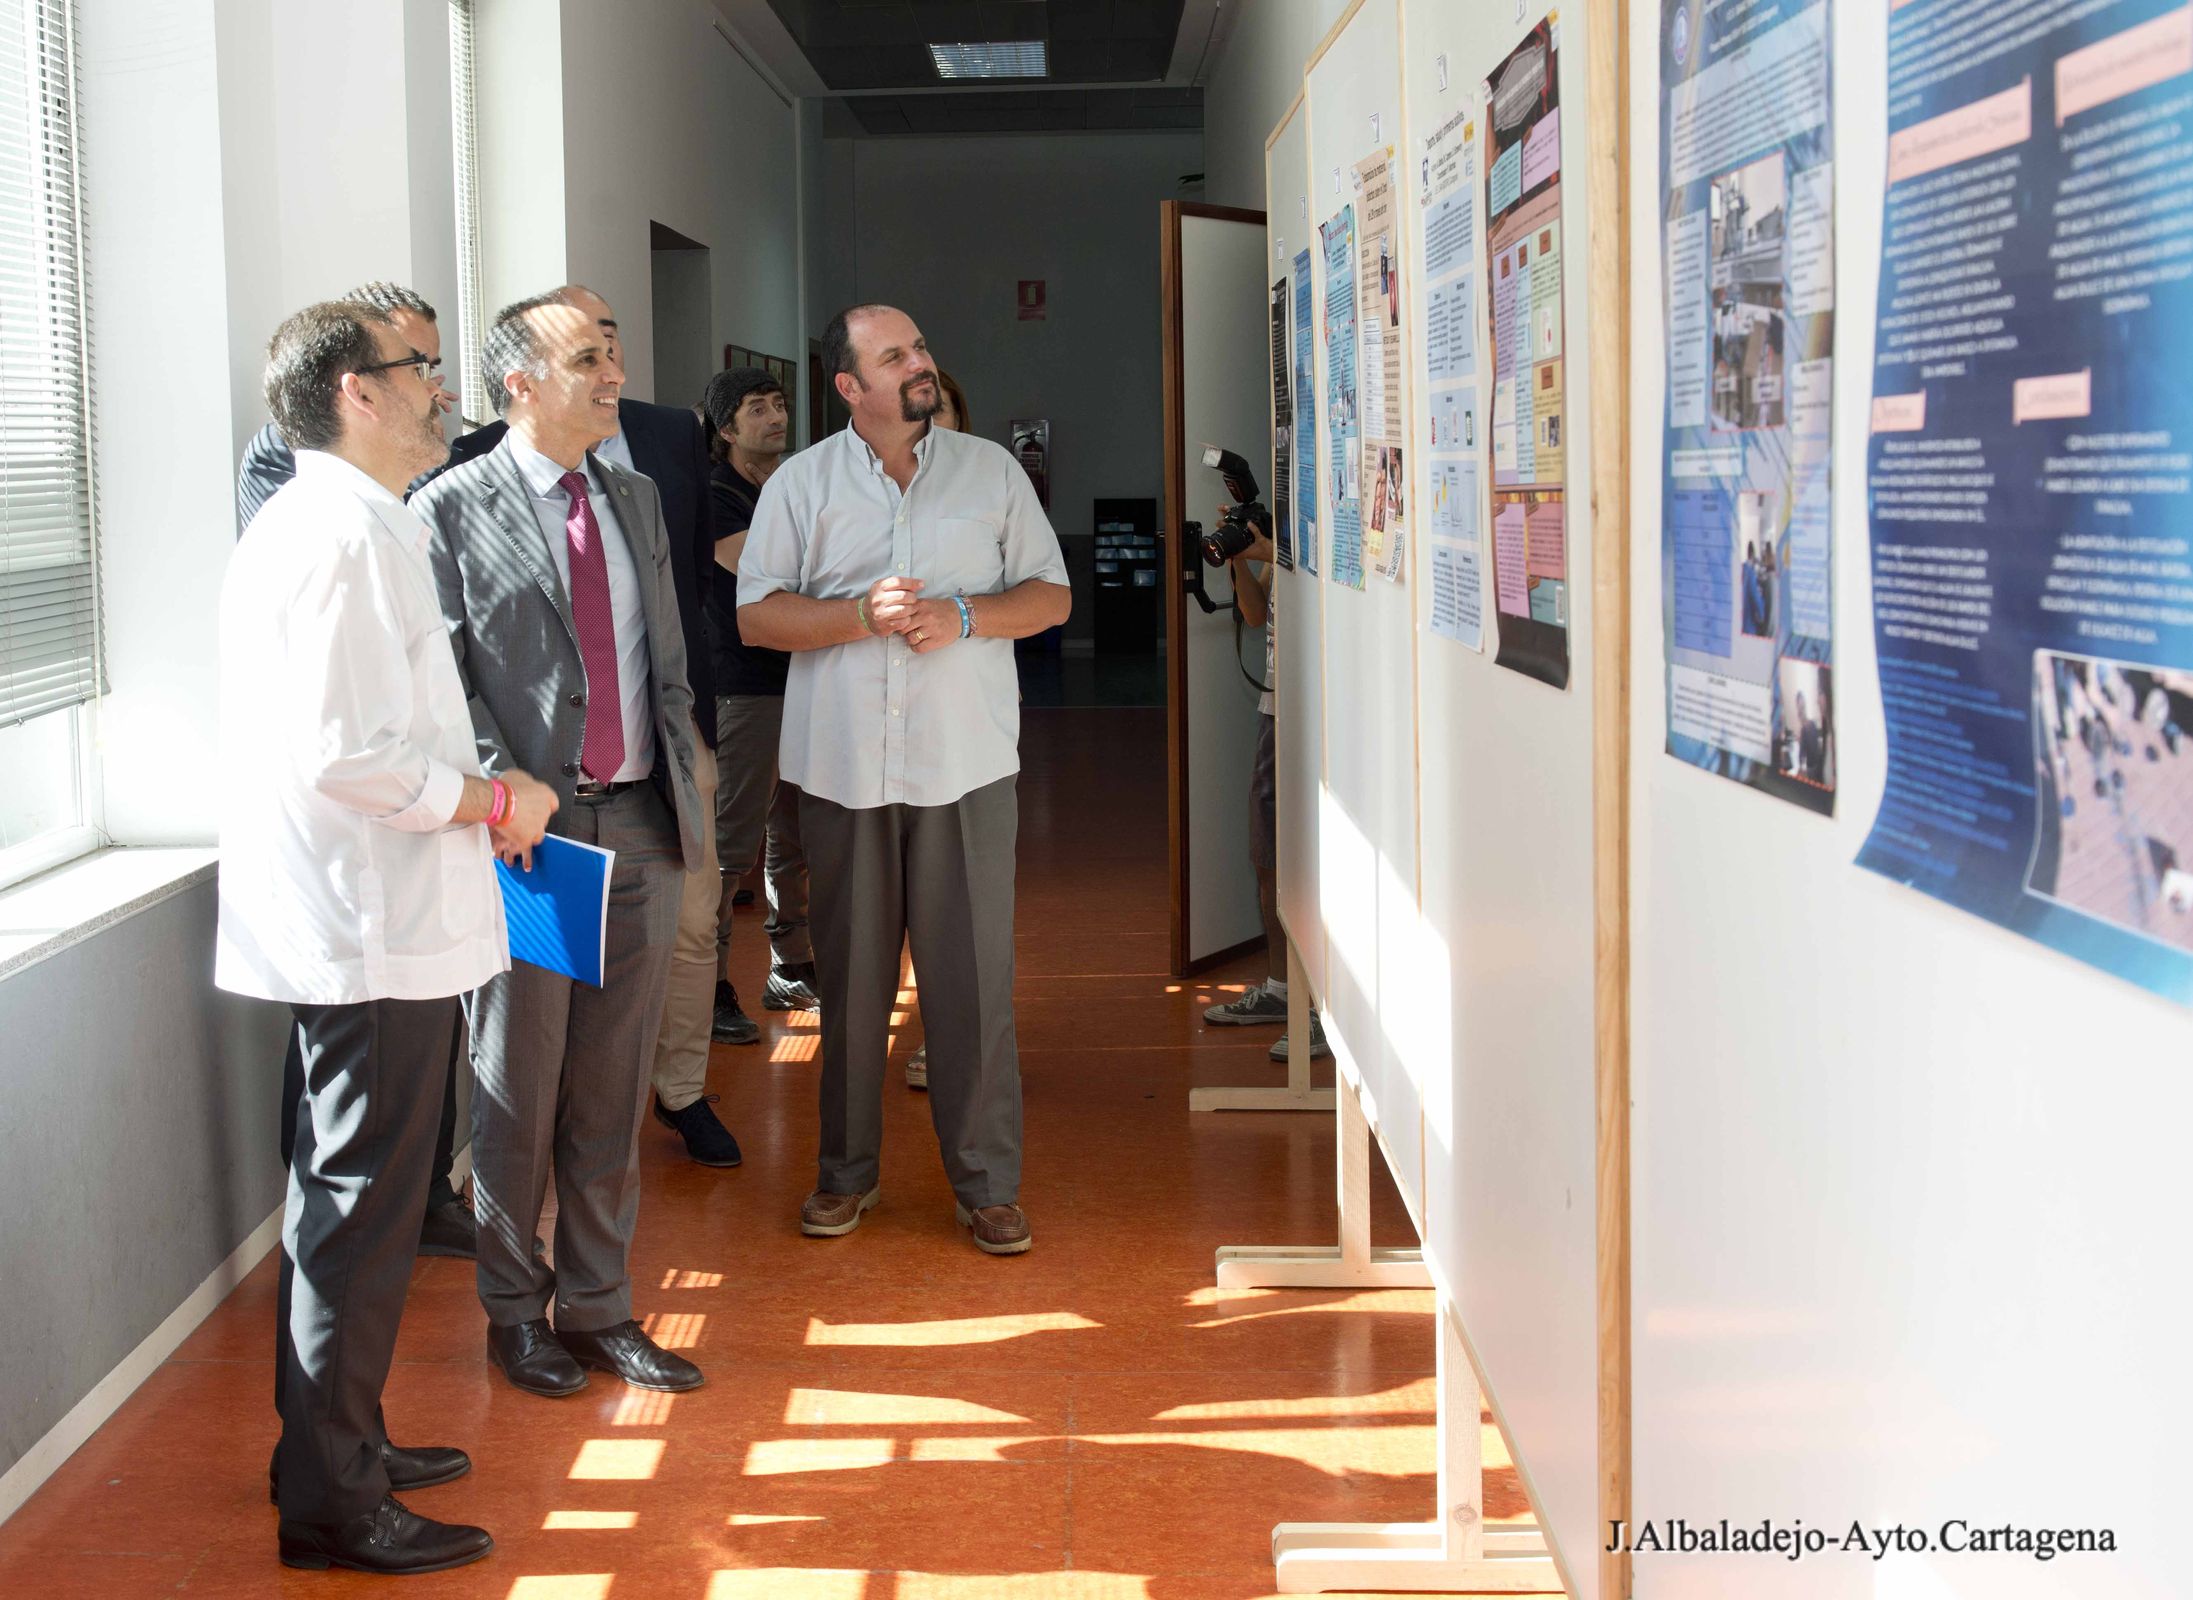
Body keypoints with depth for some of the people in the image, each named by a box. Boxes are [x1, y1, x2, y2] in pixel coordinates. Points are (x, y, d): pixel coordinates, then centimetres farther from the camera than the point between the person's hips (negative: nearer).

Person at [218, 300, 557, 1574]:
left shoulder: (346, 526, 16)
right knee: (362, 1214, -2)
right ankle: (333, 1506, 7)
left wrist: (473, 788, 12)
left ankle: (342, 1444, 32)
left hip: (367, 923, 11)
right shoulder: (345, 537, -18)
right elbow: (343, 755, -26)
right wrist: (490, 801, -14)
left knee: (351, 1203, 19)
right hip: (377, 936, -11)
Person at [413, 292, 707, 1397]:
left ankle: (598, 1306, 23)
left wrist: (683, 793, 10)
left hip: (640, 828, 5)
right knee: (517, 1087, 6)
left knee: (611, 1089, 11)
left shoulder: (637, 500, 14)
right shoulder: (453, 509, -5)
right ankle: (516, 1309, 23)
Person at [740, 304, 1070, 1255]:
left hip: (966, 767, 0)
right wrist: (864, 615, -14)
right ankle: (846, 1170, 22)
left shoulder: (991, 470, 8)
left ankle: (987, 1183, 10)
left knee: (974, 978, 0)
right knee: (850, 978, 8)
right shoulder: (801, 483, 6)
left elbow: (1051, 596, 7)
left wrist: (961, 616, -11)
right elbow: (757, 617, 1)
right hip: (842, 769, 0)